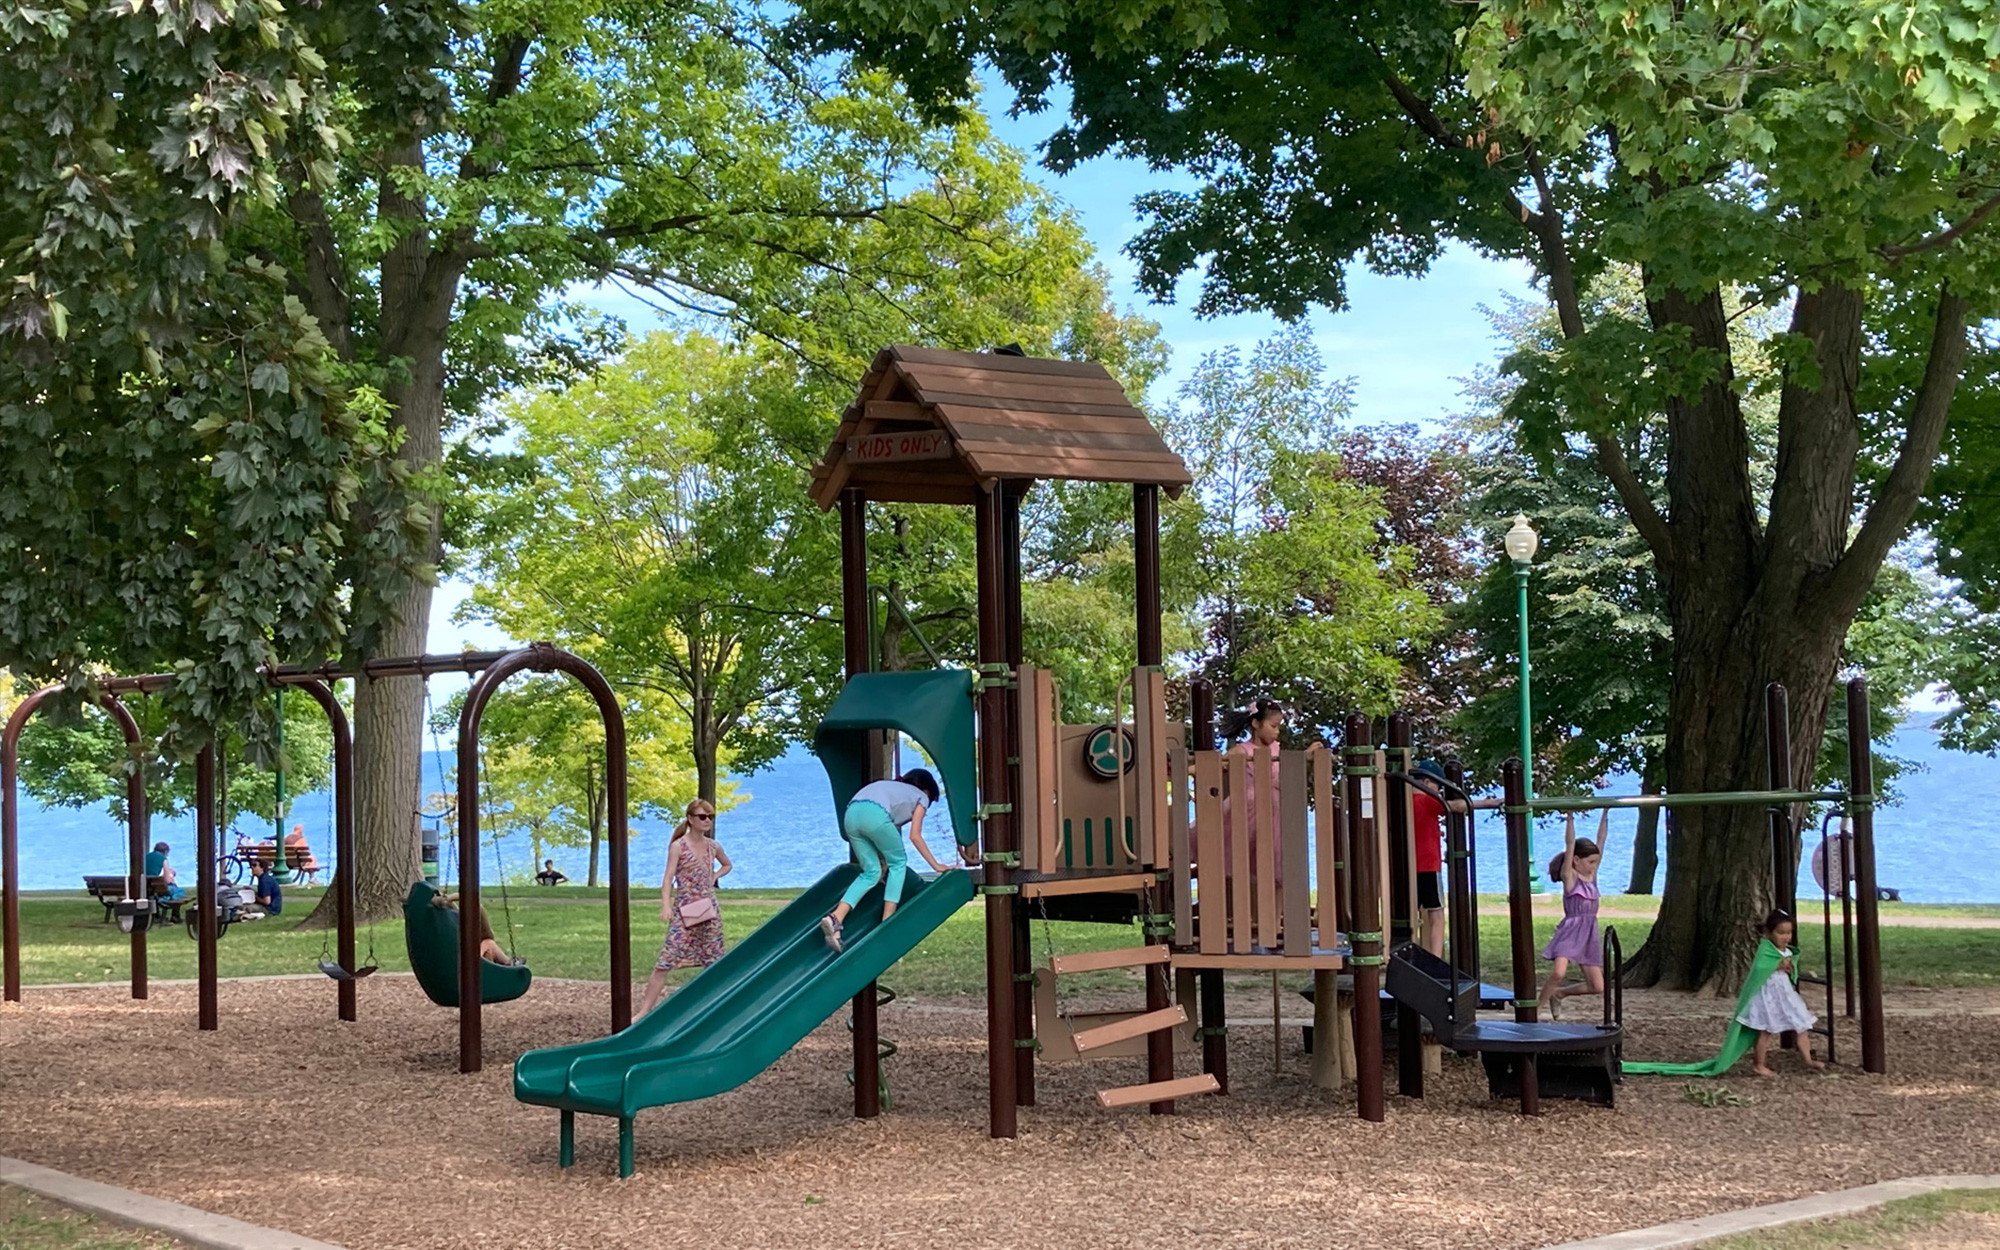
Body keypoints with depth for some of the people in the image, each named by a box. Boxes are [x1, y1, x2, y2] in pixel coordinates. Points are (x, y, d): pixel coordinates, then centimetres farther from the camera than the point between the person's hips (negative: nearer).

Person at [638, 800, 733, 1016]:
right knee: (665, 962, -11)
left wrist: (714, 877, 8)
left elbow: (727, 865, 28)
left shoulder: (713, 846, 9)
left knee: (713, 961, 8)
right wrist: (666, 906, -27)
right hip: (684, 911, -5)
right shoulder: (678, 846, -6)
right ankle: (645, 1010, -9)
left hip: (709, 908, 5)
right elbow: (668, 878, -13)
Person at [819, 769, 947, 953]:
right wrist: (936, 865, 25)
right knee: (898, 863, 15)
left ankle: (835, 918, -5)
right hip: (875, 814, -6)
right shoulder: (921, 797, 24)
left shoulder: (892, 787, 41)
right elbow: (915, 836, 19)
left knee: (871, 872, 13)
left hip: (850, 813, 6)